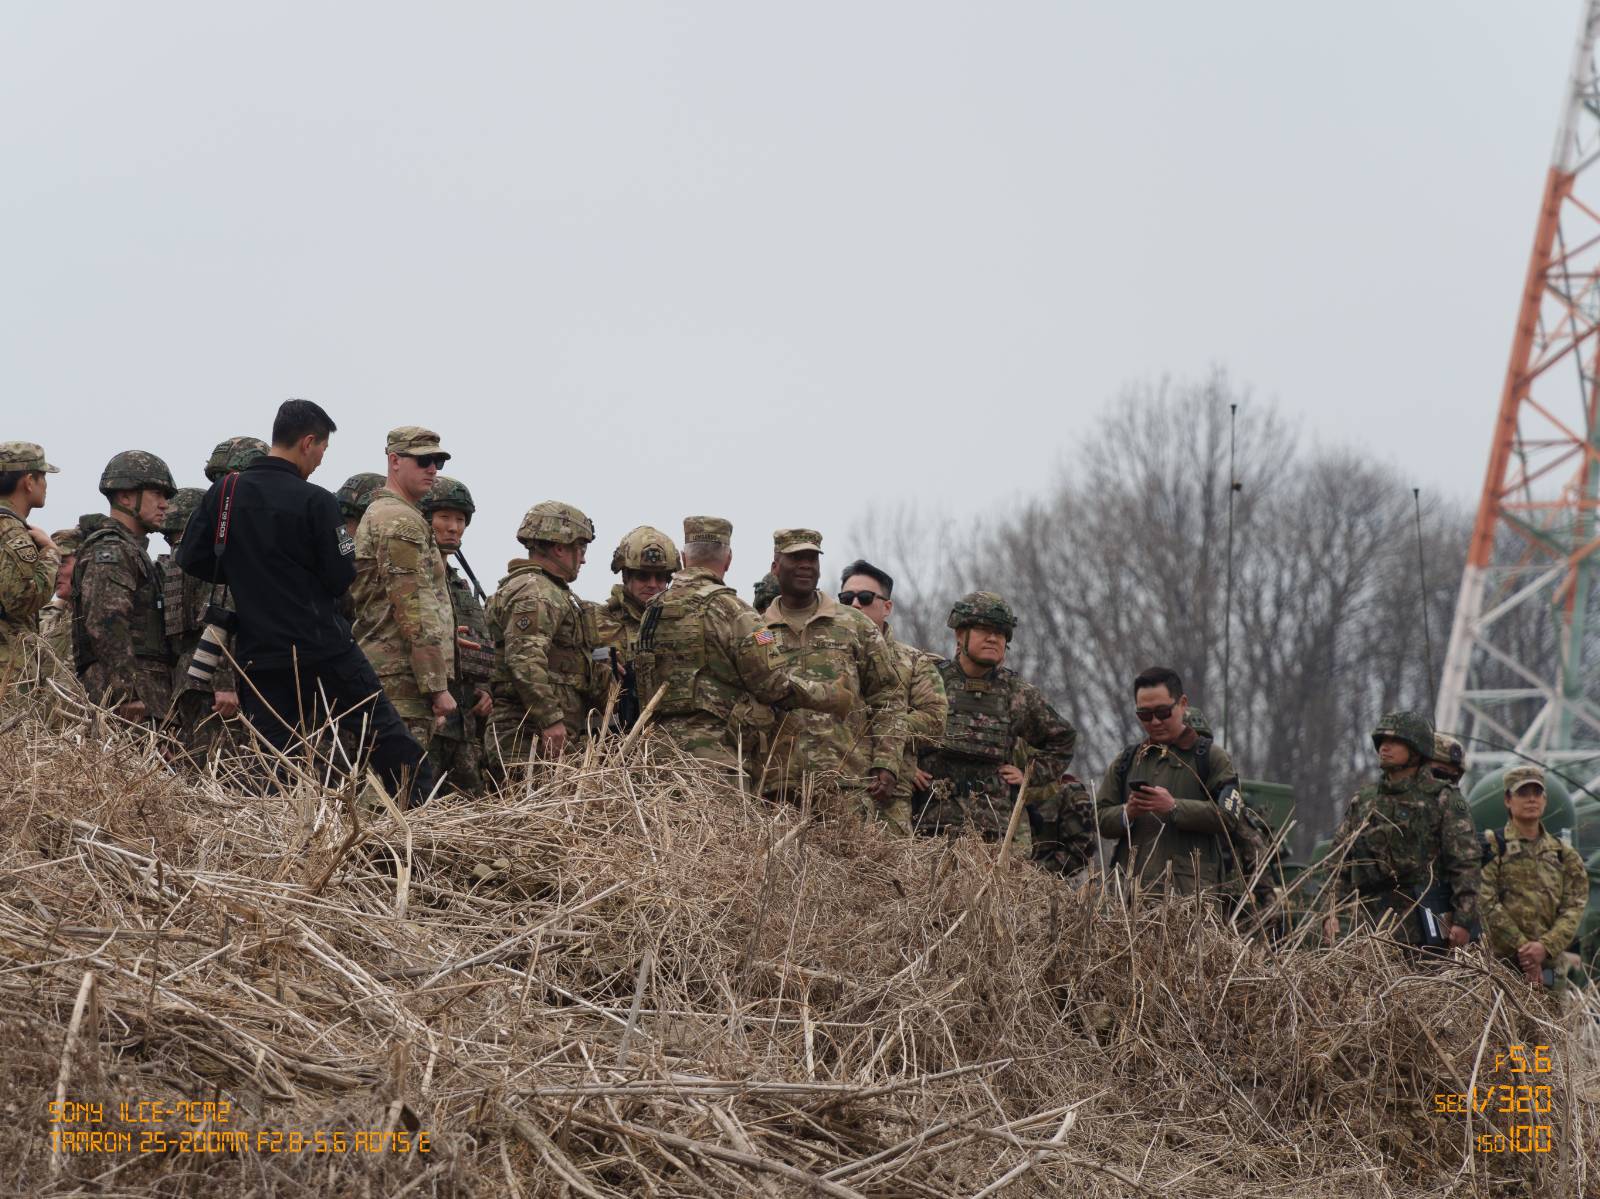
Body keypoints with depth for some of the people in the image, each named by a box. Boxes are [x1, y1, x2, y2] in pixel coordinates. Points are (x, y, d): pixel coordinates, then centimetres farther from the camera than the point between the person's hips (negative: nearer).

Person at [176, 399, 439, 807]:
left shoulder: (222, 493, 3)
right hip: (323, 647, -4)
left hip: (259, 656, 4)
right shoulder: (315, 502, -11)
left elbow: (191, 560, 7)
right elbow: (341, 578, -9)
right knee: (386, 735, 5)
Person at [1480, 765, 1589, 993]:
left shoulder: (1564, 855, 15)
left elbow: (1574, 908, 4)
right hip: (1501, 960, -3)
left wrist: (1545, 946, -14)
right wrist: (1522, 947, -15)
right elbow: (1486, 902, -7)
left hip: (1550, 963, 3)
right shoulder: (1492, 846, 4)